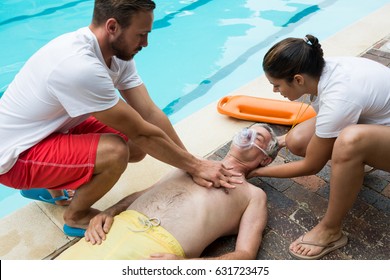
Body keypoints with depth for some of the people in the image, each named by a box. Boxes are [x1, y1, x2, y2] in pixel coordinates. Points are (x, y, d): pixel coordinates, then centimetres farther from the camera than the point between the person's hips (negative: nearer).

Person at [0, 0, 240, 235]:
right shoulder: (81, 66, -34)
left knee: (137, 146, 0)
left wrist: (193, 165, -13)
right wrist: (195, 165, -17)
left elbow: (150, 113, -11)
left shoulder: (118, 51, -8)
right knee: (115, 152, -30)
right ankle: (76, 216, 2)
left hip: (54, 129, 8)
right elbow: (142, 133, -29)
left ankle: (52, 185, 17)